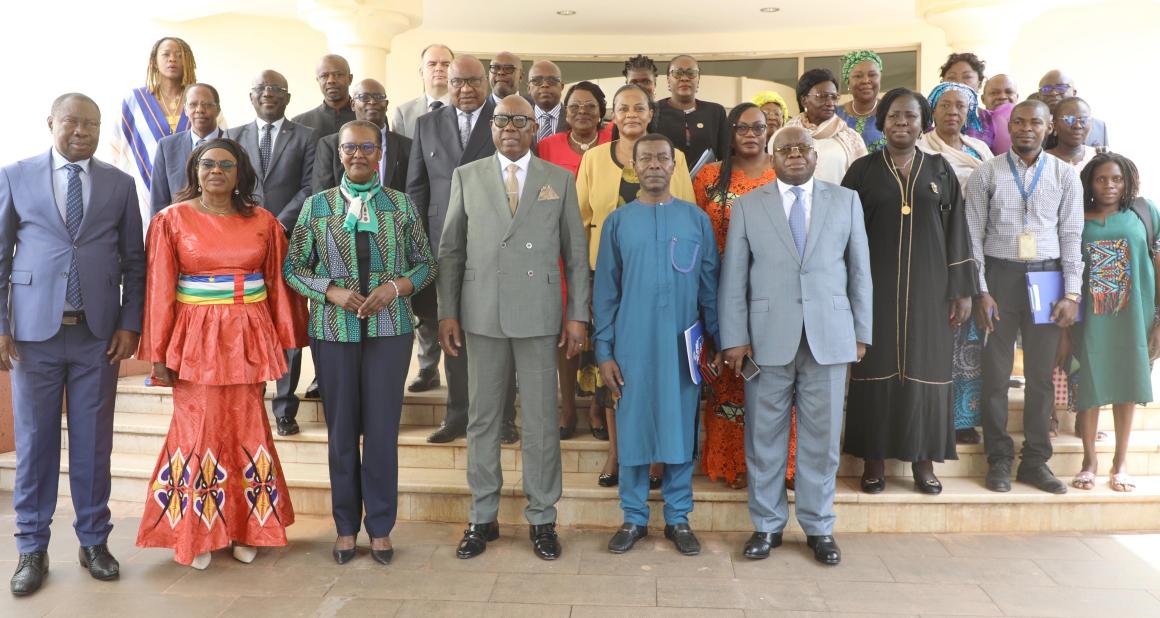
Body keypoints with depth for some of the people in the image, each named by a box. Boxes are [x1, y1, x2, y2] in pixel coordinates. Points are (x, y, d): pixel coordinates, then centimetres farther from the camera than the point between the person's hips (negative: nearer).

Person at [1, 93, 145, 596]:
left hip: (99, 333, 1)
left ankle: (94, 541, 22)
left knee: (93, 442, 8)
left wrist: (130, 324, -1)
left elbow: (134, 261, 7)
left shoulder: (120, 184, 7)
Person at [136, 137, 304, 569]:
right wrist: (159, 353, -4)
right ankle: (195, 533, 17)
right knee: (199, 432, 2)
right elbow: (159, 290, -1)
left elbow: (278, 284, 7)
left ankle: (246, 529, 19)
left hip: (247, 339, 1)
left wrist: (281, 342, 5)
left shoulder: (263, 222, 5)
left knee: (247, 432, 6)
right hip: (195, 339, -1)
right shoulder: (171, 220, 1)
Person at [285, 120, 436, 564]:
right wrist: (332, 291, -11)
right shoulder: (317, 205, 4)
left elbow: (426, 263, 6)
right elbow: (293, 267, 6)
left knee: (383, 428, 3)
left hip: (389, 329, 0)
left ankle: (380, 527, 18)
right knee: (341, 430, 8)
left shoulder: (401, 205, 4)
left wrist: (396, 286, -12)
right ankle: (346, 527, 23)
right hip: (333, 330, 1)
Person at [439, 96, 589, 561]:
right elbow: (450, 250, 7)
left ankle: (541, 519, 20)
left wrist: (577, 314, 0)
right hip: (481, 316, 1)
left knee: (541, 421, 5)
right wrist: (447, 312, 1)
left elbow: (576, 253, 5)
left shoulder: (560, 180, 6)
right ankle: (483, 517, 23)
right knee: (482, 419, 9)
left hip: (539, 316, -1)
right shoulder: (467, 177, 7)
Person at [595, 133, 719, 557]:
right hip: (632, 344, 0)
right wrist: (604, 351, -1)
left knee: (681, 428, 6)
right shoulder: (617, 221, 4)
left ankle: (678, 518, 20)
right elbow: (605, 290, 3)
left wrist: (716, 339, 3)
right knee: (632, 429, 5)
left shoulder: (696, 219, 5)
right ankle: (634, 518, 19)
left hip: (682, 344, 0)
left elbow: (710, 284, 7)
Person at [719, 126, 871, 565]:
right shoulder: (747, 205, 6)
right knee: (764, 437, 6)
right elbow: (733, 278, 2)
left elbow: (860, 271, 9)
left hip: (829, 337, 1)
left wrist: (862, 332, 6)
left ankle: (819, 528, 21)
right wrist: (734, 339, -4)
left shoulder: (845, 201, 9)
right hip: (768, 338, 0)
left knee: (822, 437, 7)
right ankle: (767, 525, 20)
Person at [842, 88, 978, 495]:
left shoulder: (941, 170, 7)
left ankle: (923, 458, 16)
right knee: (877, 369, 2)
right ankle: (874, 458, 12)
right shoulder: (862, 170, 3)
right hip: (875, 287, -1)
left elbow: (956, 232, 6)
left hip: (928, 288, 1)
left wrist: (963, 290, 0)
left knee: (925, 368, 5)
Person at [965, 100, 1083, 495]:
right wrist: (981, 291, -8)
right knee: (996, 371, 3)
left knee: (1041, 372, 7)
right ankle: (999, 459, 14)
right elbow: (974, 236, -2)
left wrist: (1072, 293, -3)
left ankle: (1035, 461, 18)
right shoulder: (985, 174, 0)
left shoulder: (1065, 176, 5)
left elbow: (1071, 235, 4)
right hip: (999, 274, -1)